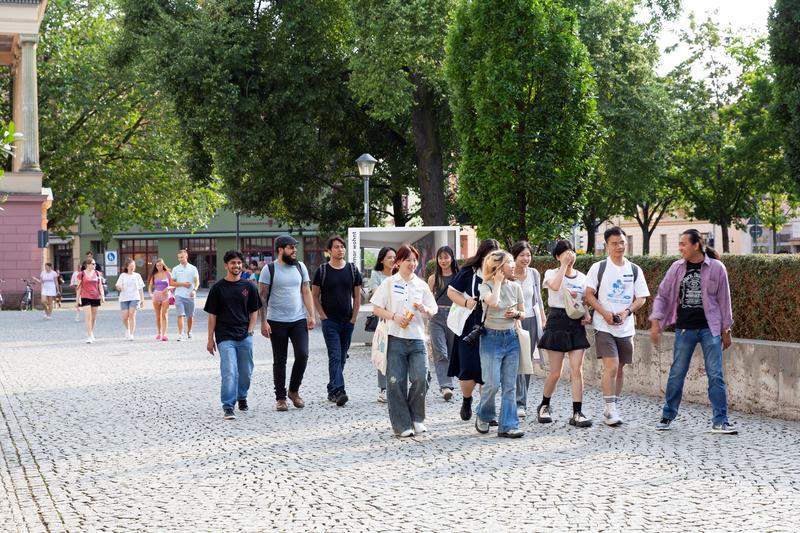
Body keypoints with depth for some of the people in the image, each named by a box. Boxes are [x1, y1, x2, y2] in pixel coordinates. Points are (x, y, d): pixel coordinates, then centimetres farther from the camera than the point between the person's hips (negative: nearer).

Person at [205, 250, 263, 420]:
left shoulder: (248, 287, 7)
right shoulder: (218, 288, 1)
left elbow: (254, 311, 13)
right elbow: (212, 315, 2)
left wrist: (250, 330, 0)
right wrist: (210, 339, 0)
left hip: (245, 337, 3)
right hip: (225, 337, -3)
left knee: (246, 372, 12)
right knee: (229, 372, -13)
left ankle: (242, 397, 36)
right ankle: (228, 407, -12)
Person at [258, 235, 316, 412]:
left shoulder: (300, 267, 8)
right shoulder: (269, 269, -4)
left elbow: (306, 292, 10)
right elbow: (262, 296, -4)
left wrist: (311, 315, 0)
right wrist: (263, 322, -10)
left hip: (299, 320, 3)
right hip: (277, 322, -3)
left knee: (302, 354, -8)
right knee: (279, 361, 4)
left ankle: (294, 390, 12)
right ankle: (280, 398, 13)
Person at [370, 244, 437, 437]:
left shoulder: (421, 285, 11)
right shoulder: (389, 283, 4)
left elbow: (432, 314, 13)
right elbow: (377, 309, 2)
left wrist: (425, 310, -10)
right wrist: (395, 317, -13)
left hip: (417, 338, 2)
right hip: (395, 338, -2)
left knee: (420, 379, -8)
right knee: (396, 382, -2)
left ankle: (417, 419, 13)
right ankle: (402, 425, 7)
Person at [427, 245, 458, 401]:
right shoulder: (433, 278, 9)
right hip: (437, 317, 0)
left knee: (452, 352, 6)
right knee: (440, 352, -12)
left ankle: (447, 384, 17)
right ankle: (445, 386, -18)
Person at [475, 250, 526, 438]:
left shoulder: (515, 287, 6)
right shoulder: (486, 286, -7)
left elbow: (522, 313, 15)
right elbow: (493, 302, -28)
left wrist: (517, 314, -8)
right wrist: (497, 282, -16)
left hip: (511, 338, 4)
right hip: (491, 338, -4)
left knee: (510, 386, 2)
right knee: (492, 384, -9)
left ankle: (508, 426, 6)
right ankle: (483, 416, 17)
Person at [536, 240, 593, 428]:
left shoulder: (581, 277, 12)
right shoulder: (551, 273, -1)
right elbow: (555, 286, -25)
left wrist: (587, 315, -1)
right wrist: (564, 265, -17)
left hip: (576, 323, 3)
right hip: (557, 322, -3)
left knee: (577, 370, -5)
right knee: (555, 372, 0)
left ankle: (577, 413, -4)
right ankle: (544, 406, 23)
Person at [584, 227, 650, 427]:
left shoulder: (634, 270, 7)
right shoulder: (599, 267, -1)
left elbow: (641, 298, 7)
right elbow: (588, 295, -3)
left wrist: (626, 311, -11)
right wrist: (605, 313, -15)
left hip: (626, 326, 4)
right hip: (604, 326, -4)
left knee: (620, 367, 9)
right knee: (611, 366, -14)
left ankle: (611, 408, 19)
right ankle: (610, 409, -9)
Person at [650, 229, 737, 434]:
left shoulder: (716, 268, -3)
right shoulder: (677, 268, 2)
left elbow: (724, 300, 2)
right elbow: (662, 295, 7)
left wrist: (726, 330, 3)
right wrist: (655, 322, -3)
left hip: (709, 329, -2)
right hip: (684, 329, 2)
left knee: (715, 375, -2)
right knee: (677, 374, 5)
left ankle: (720, 421, 3)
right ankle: (667, 416, 18)